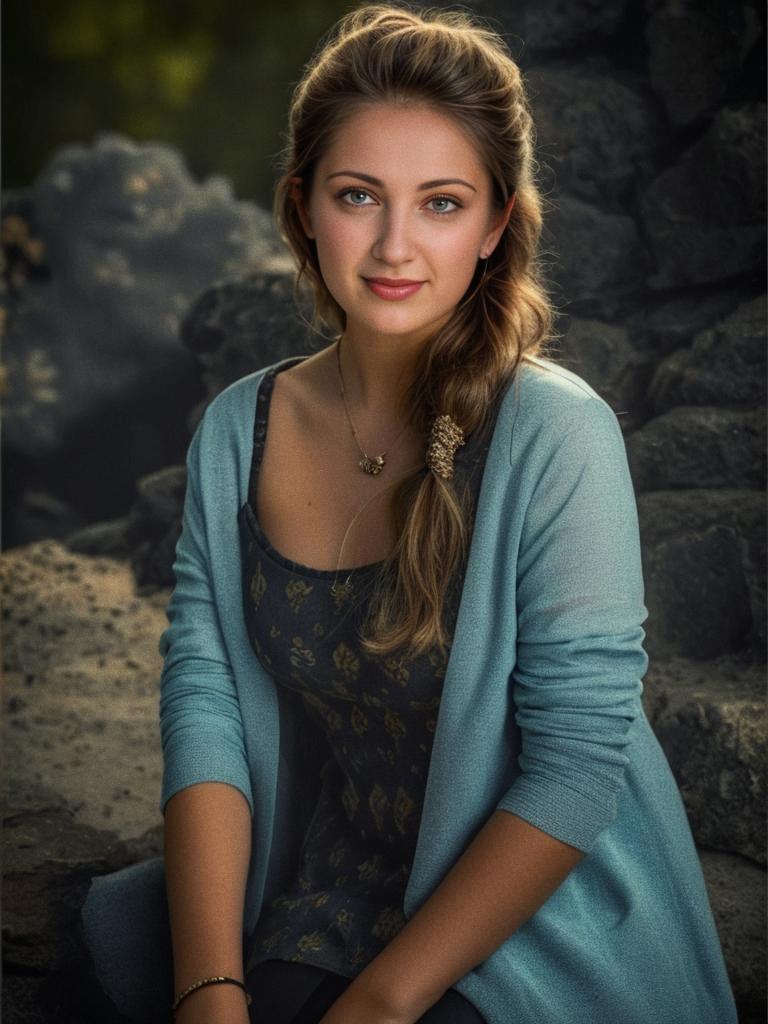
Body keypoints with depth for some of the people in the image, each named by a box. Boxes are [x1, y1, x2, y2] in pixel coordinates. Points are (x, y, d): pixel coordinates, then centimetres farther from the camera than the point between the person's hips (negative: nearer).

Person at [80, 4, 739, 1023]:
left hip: (539, 933, -5)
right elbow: (204, 698, -5)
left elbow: (576, 762, -18)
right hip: (320, 914, 5)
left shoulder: (554, 433, -17)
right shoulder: (237, 430, -1)